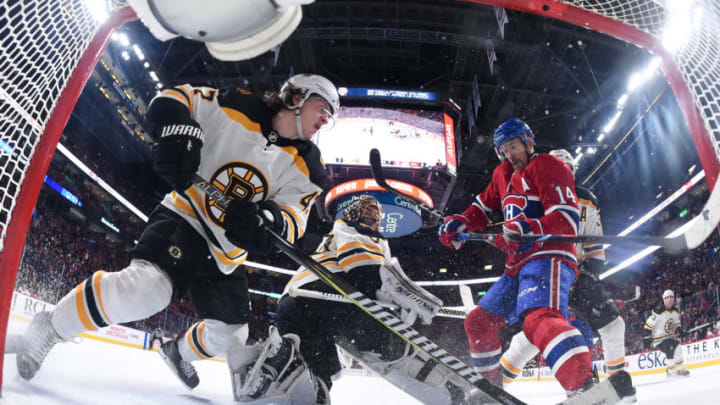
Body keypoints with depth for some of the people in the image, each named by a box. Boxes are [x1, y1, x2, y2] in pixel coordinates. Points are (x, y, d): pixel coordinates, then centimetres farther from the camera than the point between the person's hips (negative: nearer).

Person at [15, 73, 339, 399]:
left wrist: (266, 220, -35)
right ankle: (53, 326, -7)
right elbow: (171, 101, -6)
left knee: (230, 334, 11)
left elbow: (293, 221, -12)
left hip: (226, 255, 6)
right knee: (148, 288, -32)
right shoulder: (237, 108, -10)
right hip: (184, 218, -5)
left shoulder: (306, 167, -2)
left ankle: (180, 351, 44)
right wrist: (182, 132, -28)